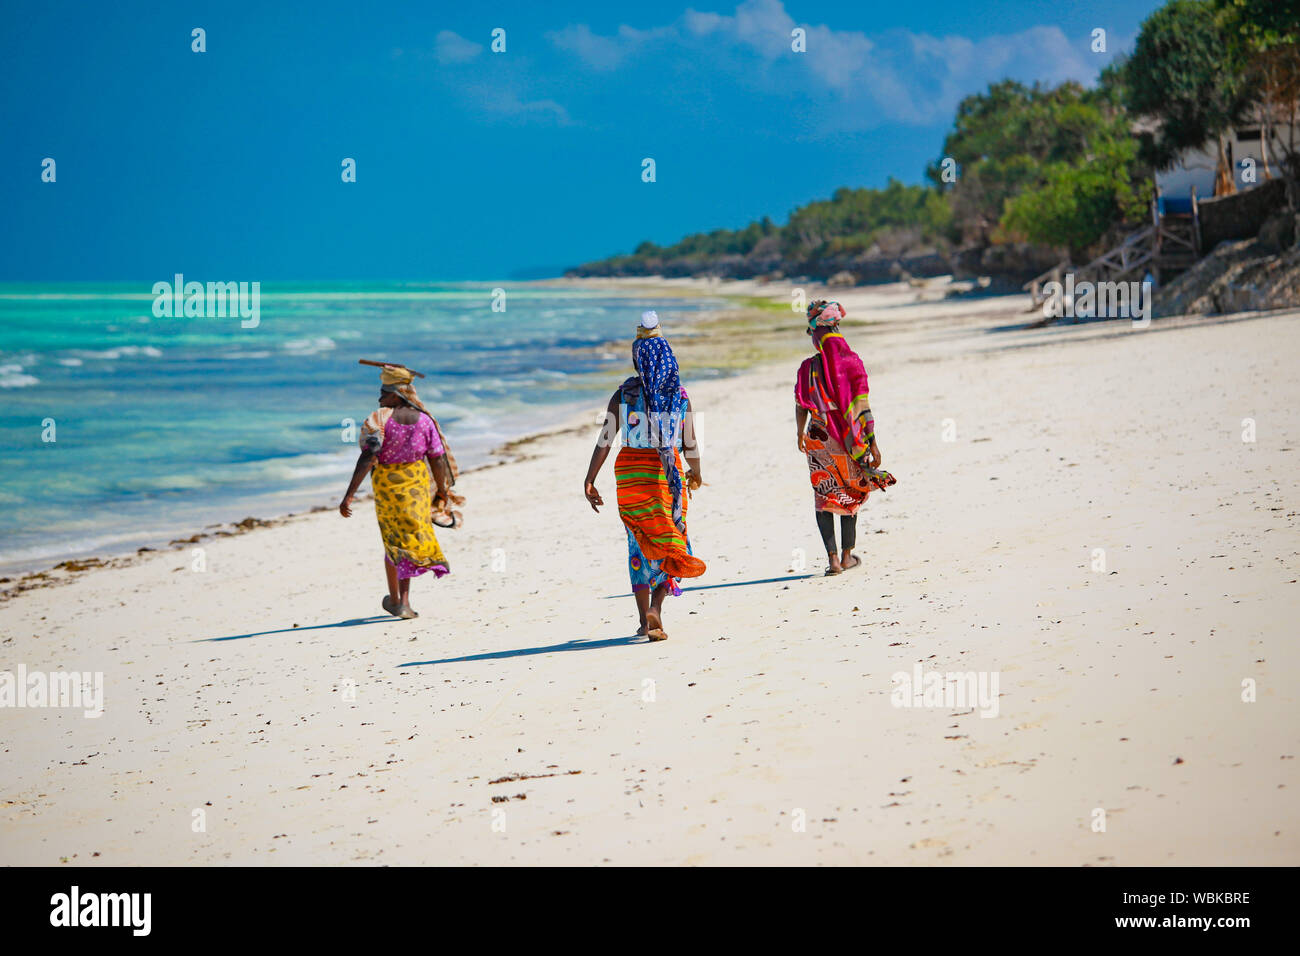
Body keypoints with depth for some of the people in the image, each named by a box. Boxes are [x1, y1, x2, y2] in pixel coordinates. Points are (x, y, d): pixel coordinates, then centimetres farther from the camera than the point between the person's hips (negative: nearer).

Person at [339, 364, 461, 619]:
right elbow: (437, 461, -2)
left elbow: (367, 458, -22)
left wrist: (349, 495, -21)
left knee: (393, 541, 16)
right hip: (417, 483, 2)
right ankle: (404, 601, -1)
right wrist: (443, 494, 12)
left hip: (387, 485, -2)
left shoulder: (380, 419, -15)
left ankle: (395, 600, 27)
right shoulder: (424, 420, -4)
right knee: (414, 536, 11)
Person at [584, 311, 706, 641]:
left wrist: (590, 480, -8)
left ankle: (645, 619, 11)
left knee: (640, 544, 12)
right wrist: (696, 473, 19)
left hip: (630, 471, 1)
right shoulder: (680, 396, -3)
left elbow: (605, 440, -10)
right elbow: (690, 444, 1)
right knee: (670, 540, 8)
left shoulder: (623, 395, -5)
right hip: (666, 472, -1)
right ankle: (655, 606, -13)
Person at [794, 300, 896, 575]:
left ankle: (833, 557, -4)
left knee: (824, 497, 6)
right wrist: (872, 443, -5)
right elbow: (863, 407, -9)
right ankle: (847, 555, 21)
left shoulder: (808, 368, -7)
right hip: (850, 439, 1)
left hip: (819, 440, -1)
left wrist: (800, 435, 18)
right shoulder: (852, 362, -7)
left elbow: (801, 407, -1)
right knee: (850, 495, 16)